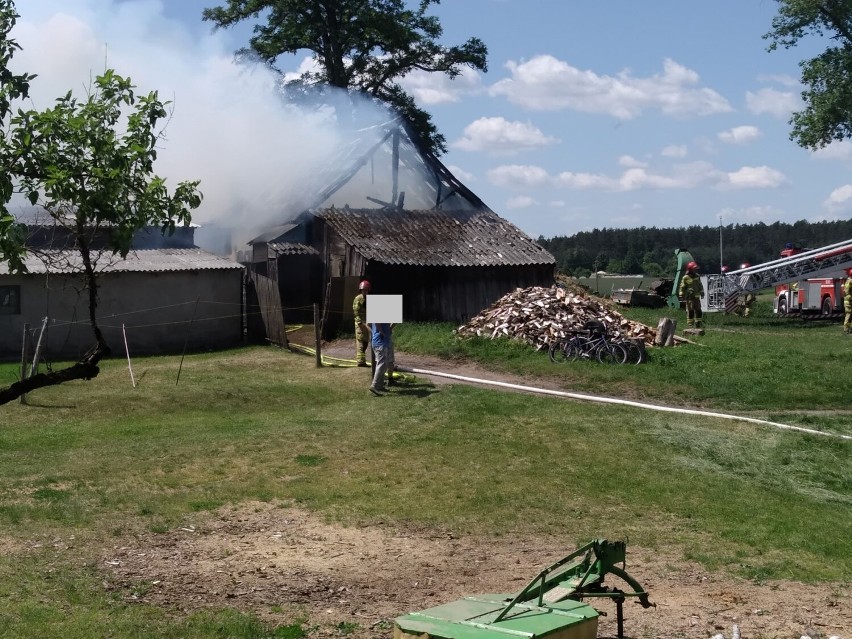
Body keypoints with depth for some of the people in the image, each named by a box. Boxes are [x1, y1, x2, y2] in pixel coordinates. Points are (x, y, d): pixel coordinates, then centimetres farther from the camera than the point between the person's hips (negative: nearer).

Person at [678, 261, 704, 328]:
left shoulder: (697, 276, 10)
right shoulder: (685, 278, -9)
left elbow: (700, 285, 22)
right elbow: (682, 287, -8)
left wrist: (702, 292, 22)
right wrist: (681, 295, -10)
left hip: (696, 296, 6)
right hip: (689, 297, -6)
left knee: (698, 310, 9)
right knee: (690, 311, -6)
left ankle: (698, 323, 18)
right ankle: (690, 324, -1)